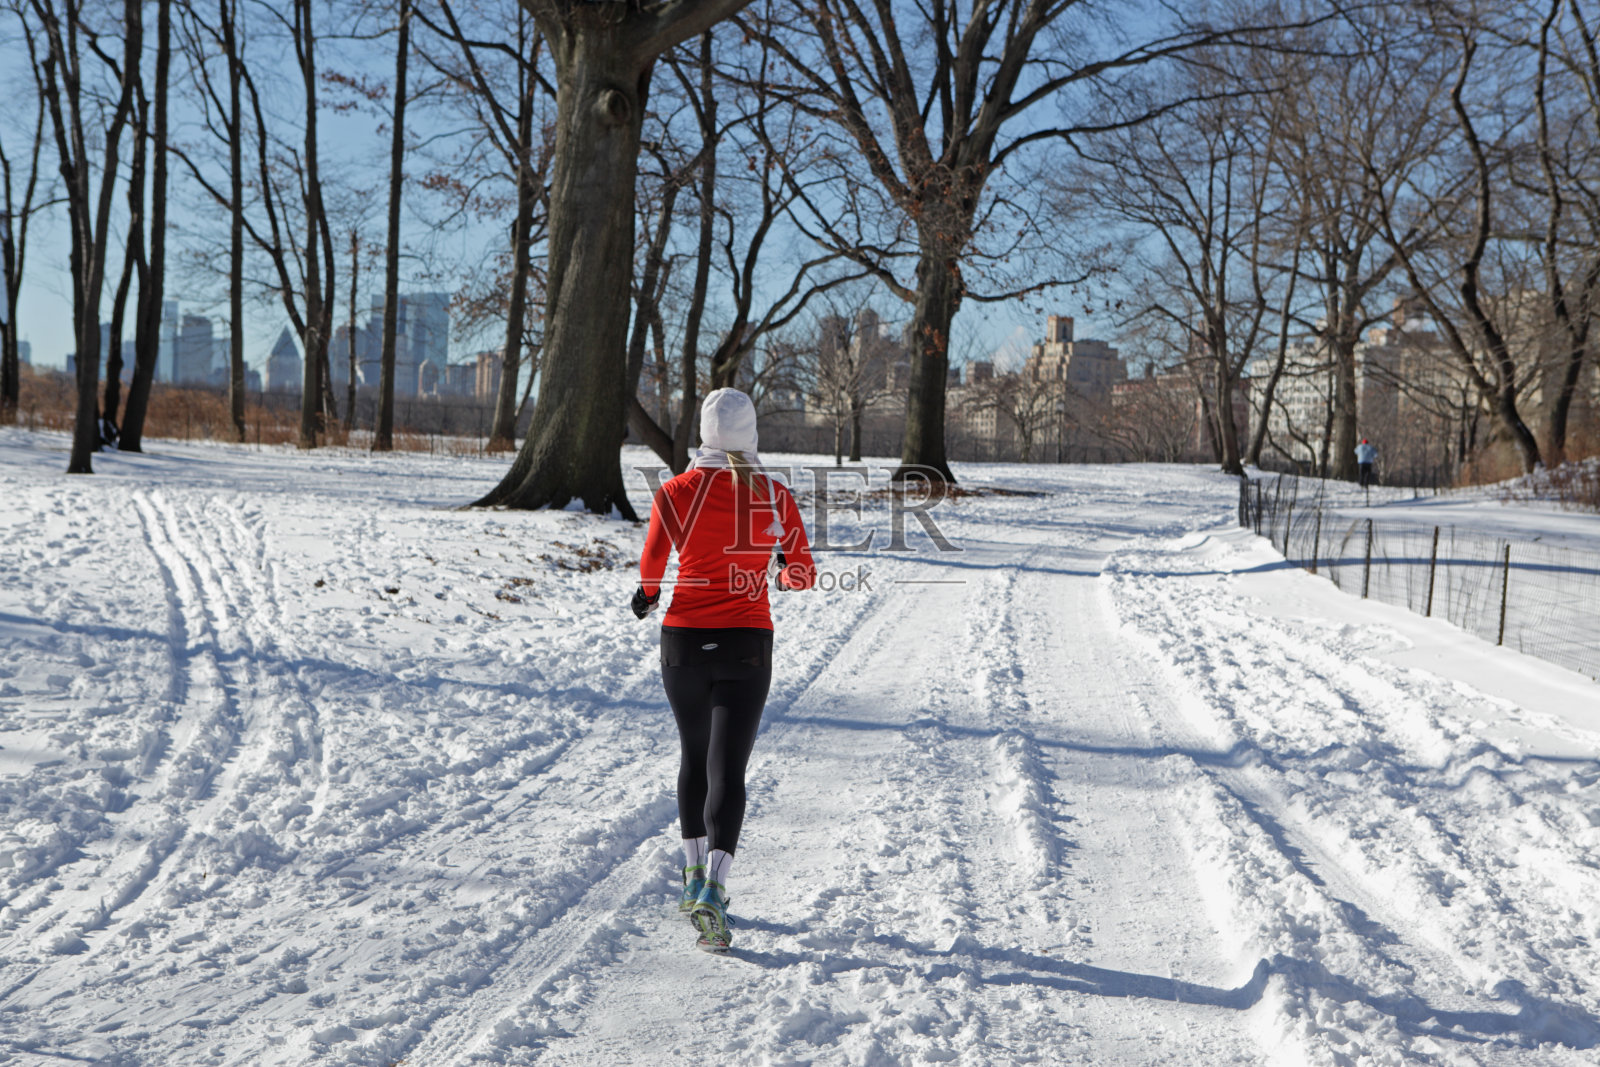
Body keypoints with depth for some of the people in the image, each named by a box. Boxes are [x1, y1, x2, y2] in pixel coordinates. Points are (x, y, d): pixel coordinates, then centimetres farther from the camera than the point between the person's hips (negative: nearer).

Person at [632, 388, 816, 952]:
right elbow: (803, 577, 7)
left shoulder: (677, 491, -6)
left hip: (684, 641, 1)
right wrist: (782, 570, 31)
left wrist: (647, 598, 25)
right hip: (747, 646, 0)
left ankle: (694, 875, 32)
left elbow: (649, 576, 2)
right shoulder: (775, 496, -2)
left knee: (694, 757, 21)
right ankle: (713, 889, -19)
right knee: (727, 770, -1)